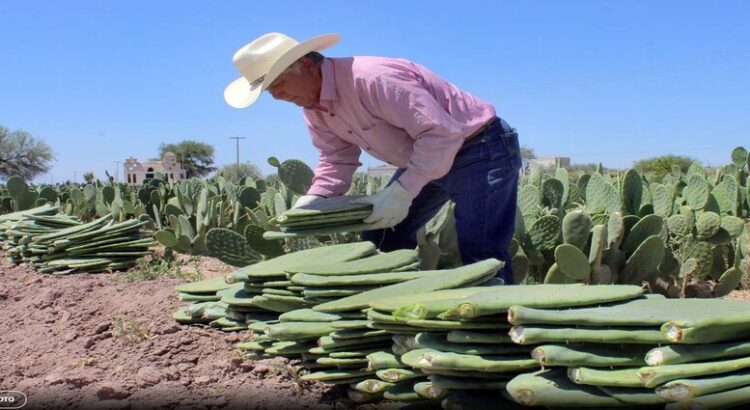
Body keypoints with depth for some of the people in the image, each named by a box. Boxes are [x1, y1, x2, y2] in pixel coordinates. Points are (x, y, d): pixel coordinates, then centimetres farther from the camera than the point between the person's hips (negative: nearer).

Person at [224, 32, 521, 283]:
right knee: (382, 240, 10)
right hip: (427, 155, 10)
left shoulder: (371, 79, -31)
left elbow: (442, 133, -32)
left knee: (479, 252, -17)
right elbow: (337, 159, 5)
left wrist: (401, 192, -33)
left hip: (481, 148, -9)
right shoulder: (313, 108, 0)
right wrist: (311, 200, -12)